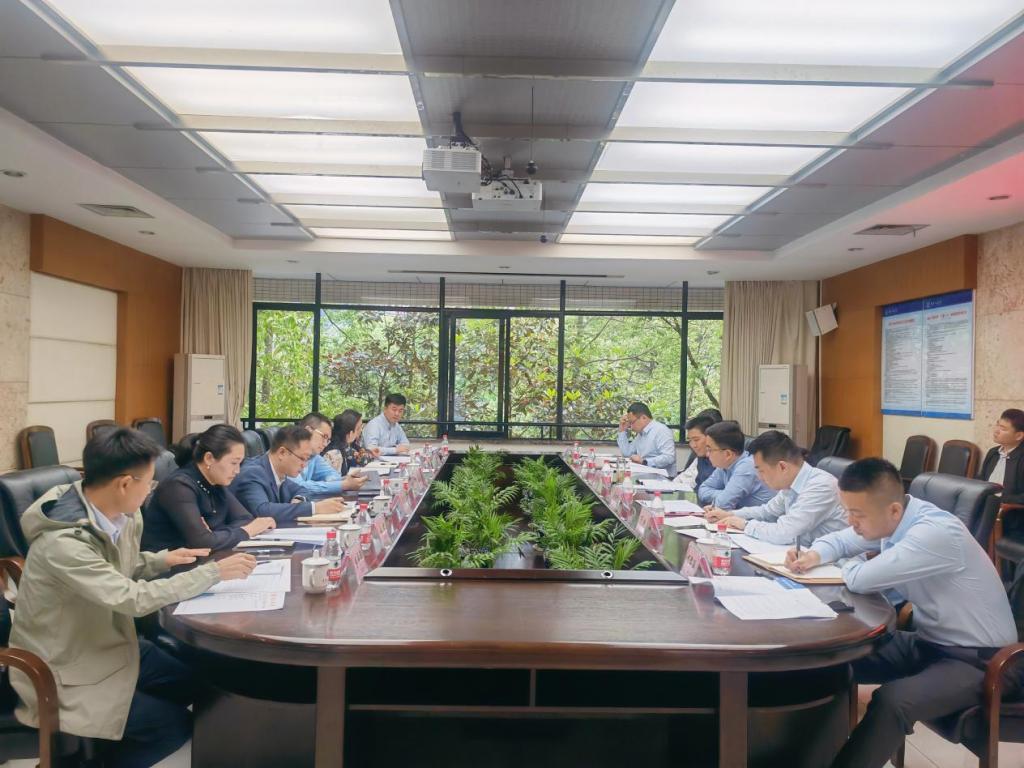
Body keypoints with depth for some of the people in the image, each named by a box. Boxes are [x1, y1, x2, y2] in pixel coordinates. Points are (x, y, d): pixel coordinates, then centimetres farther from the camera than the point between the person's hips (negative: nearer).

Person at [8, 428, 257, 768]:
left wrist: (161, 561, -4)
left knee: (197, 686, 11)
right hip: (66, 673, -8)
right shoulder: (62, 543, -33)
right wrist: (213, 572, -28)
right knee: (178, 723, -8)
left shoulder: (117, 515, -7)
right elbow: (134, 598, -35)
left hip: (110, 644, 8)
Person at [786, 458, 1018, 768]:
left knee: (891, 701, -32)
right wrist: (814, 554, -8)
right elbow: (841, 539, 15)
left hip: (979, 659, -8)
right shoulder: (892, 518, -4)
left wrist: (855, 562, -9)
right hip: (929, 640, 8)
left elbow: (859, 580, -34)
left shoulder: (935, 533, -31)